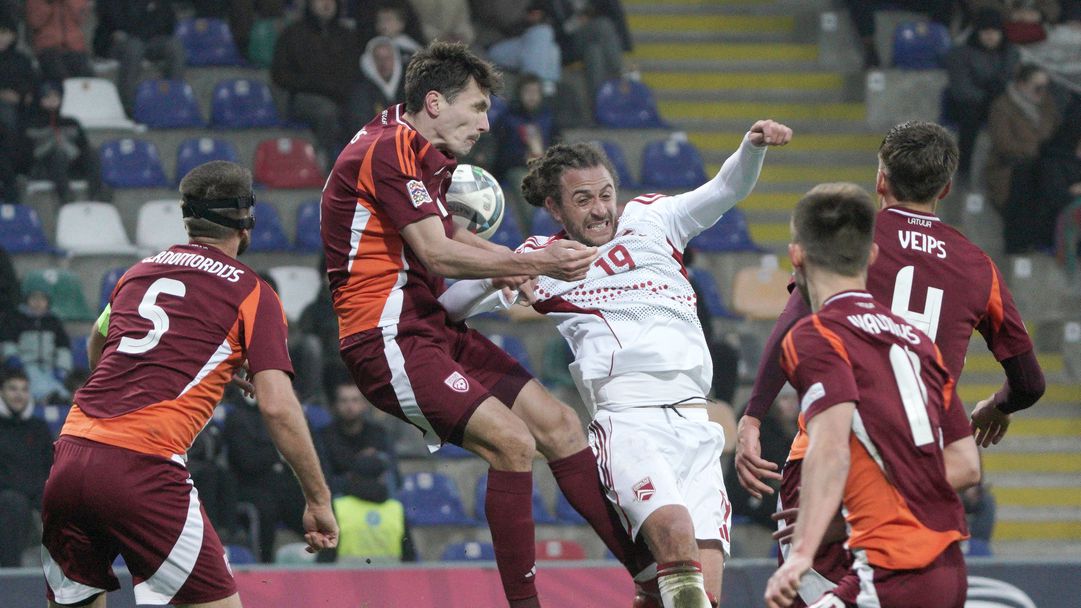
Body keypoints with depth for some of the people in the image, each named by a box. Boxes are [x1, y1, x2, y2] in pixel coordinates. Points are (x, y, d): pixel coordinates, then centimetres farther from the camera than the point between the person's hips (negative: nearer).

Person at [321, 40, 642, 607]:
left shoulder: (420, 154, 15)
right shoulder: (387, 151, -16)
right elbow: (436, 254, -21)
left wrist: (506, 262, 12)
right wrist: (534, 263, -18)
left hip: (433, 327, 10)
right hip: (388, 340, -10)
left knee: (559, 424, 6)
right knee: (512, 442, -22)